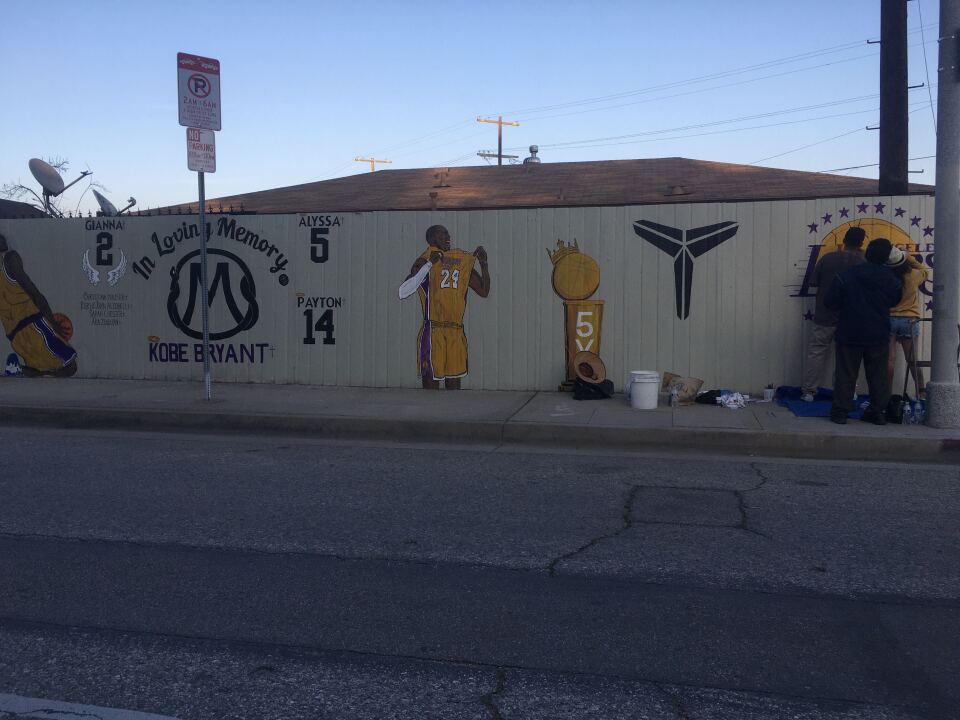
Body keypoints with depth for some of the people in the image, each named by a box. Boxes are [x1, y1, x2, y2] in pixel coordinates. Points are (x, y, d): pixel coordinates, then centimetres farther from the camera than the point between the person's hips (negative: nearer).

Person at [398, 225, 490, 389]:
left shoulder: (463, 261, 13)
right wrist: (429, 264, -22)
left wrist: (484, 264, 2)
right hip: (433, 331, -5)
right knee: (431, 384, -3)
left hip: (456, 333, 5)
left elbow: (484, 291, 17)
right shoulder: (425, 261, -4)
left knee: (454, 384, 10)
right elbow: (403, 293, -19)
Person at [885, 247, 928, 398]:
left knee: (889, 360, -2)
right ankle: (921, 392, 18)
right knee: (912, 360, 11)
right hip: (909, 320, 2)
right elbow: (925, 272, 16)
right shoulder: (913, 276, -8)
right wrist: (910, 259, 12)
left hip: (889, 319, -1)